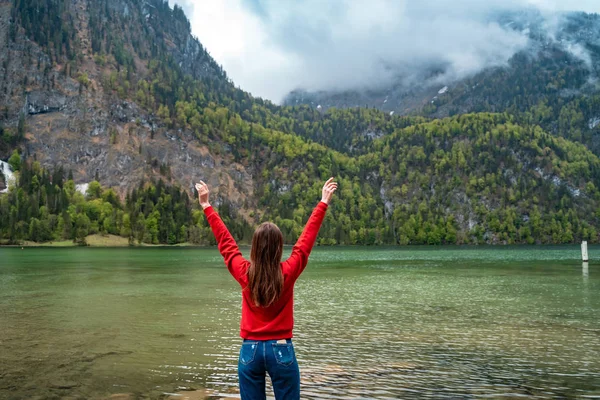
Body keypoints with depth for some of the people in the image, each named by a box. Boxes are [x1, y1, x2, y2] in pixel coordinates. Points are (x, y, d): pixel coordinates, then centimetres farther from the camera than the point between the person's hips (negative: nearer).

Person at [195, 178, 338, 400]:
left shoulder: (244, 273, -7)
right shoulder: (288, 272, -11)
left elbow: (225, 241, 4)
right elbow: (307, 240, -2)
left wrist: (206, 207, 15)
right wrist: (323, 203, 7)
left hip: (250, 350, 2)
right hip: (281, 350, -1)